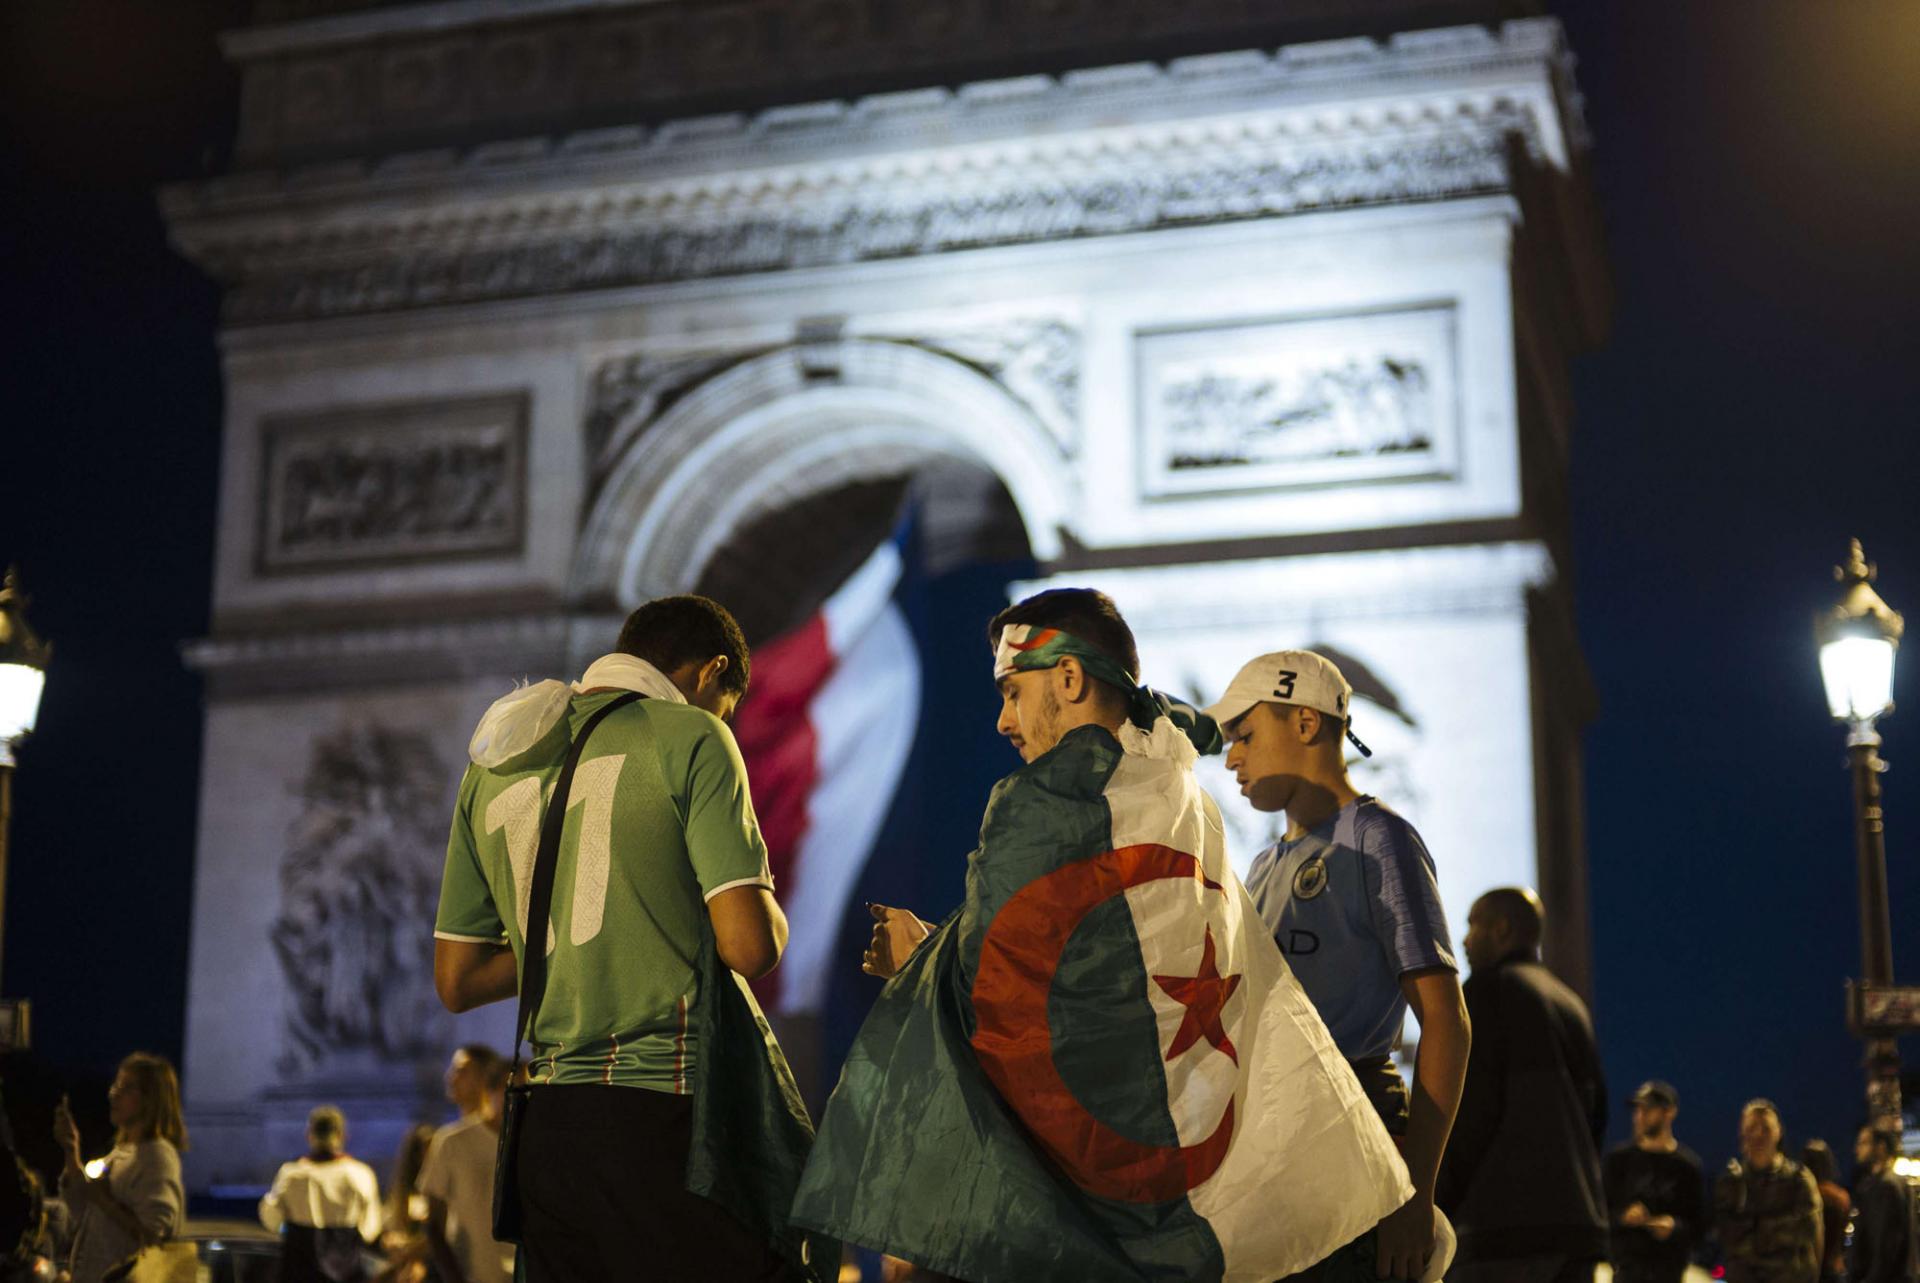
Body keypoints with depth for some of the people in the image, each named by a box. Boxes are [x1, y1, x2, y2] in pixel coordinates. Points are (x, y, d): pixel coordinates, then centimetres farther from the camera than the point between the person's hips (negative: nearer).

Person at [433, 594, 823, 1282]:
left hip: (547, 1126, 7)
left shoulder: (492, 767, 16)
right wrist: (769, 909, 10)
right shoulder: (689, 738, -3)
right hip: (672, 1115, -6)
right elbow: (750, 943, -12)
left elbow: (456, 981, 17)